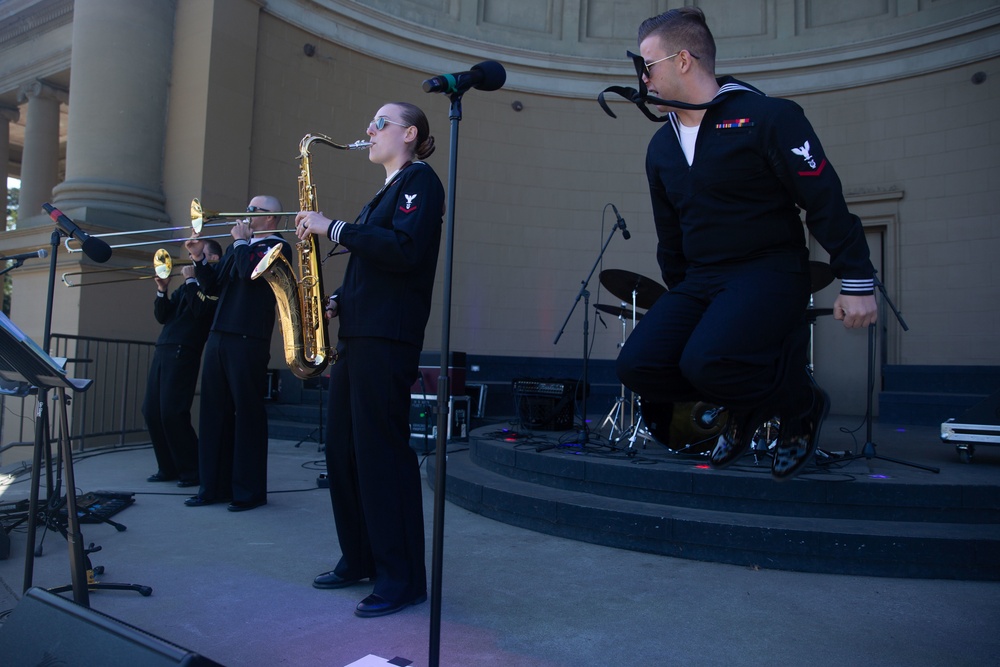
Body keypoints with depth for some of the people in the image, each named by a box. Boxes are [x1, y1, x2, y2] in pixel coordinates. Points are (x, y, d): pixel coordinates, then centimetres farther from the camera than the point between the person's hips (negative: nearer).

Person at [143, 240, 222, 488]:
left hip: (184, 354, -8)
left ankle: (191, 471, -2)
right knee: (151, 412, 7)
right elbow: (162, 316, 18)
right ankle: (168, 468, 17)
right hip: (162, 351, 9)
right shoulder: (185, 287, 22)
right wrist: (162, 290, 3)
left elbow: (200, 310, -19)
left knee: (172, 413, -13)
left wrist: (190, 280, -9)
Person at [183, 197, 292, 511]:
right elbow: (213, 286, 21)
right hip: (218, 337, 8)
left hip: (248, 341, -8)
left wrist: (242, 241, -5)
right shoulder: (237, 247, 20)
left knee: (248, 414, -3)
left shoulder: (278, 247, -3)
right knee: (214, 411, 10)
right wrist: (199, 258, 6)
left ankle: (250, 491, 6)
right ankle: (215, 485, 19)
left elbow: (250, 272, -20)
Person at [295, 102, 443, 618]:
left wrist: (333, 228, -15)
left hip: (387, 337, -9)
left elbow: (403, 250, -20)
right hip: (356, 333, 10)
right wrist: (336, 301, 10)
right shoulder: (387, 190, 25)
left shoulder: (420, 179, -3)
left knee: (382, 452, -8)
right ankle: (359, 560, 23)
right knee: (343, 450, 11)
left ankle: (403, 579, 3)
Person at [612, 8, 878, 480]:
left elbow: (826, 201, -8)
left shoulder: (766, 117, -7)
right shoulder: (661, 148, 13)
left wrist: (856, 283, -11)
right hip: (700, 280, 6)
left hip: (770, 272, -6)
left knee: (706, 361, -31)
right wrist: (679, 304, 23)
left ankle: (802, 404, 3)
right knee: (636, 365, -14)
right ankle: (746, 405, 12)